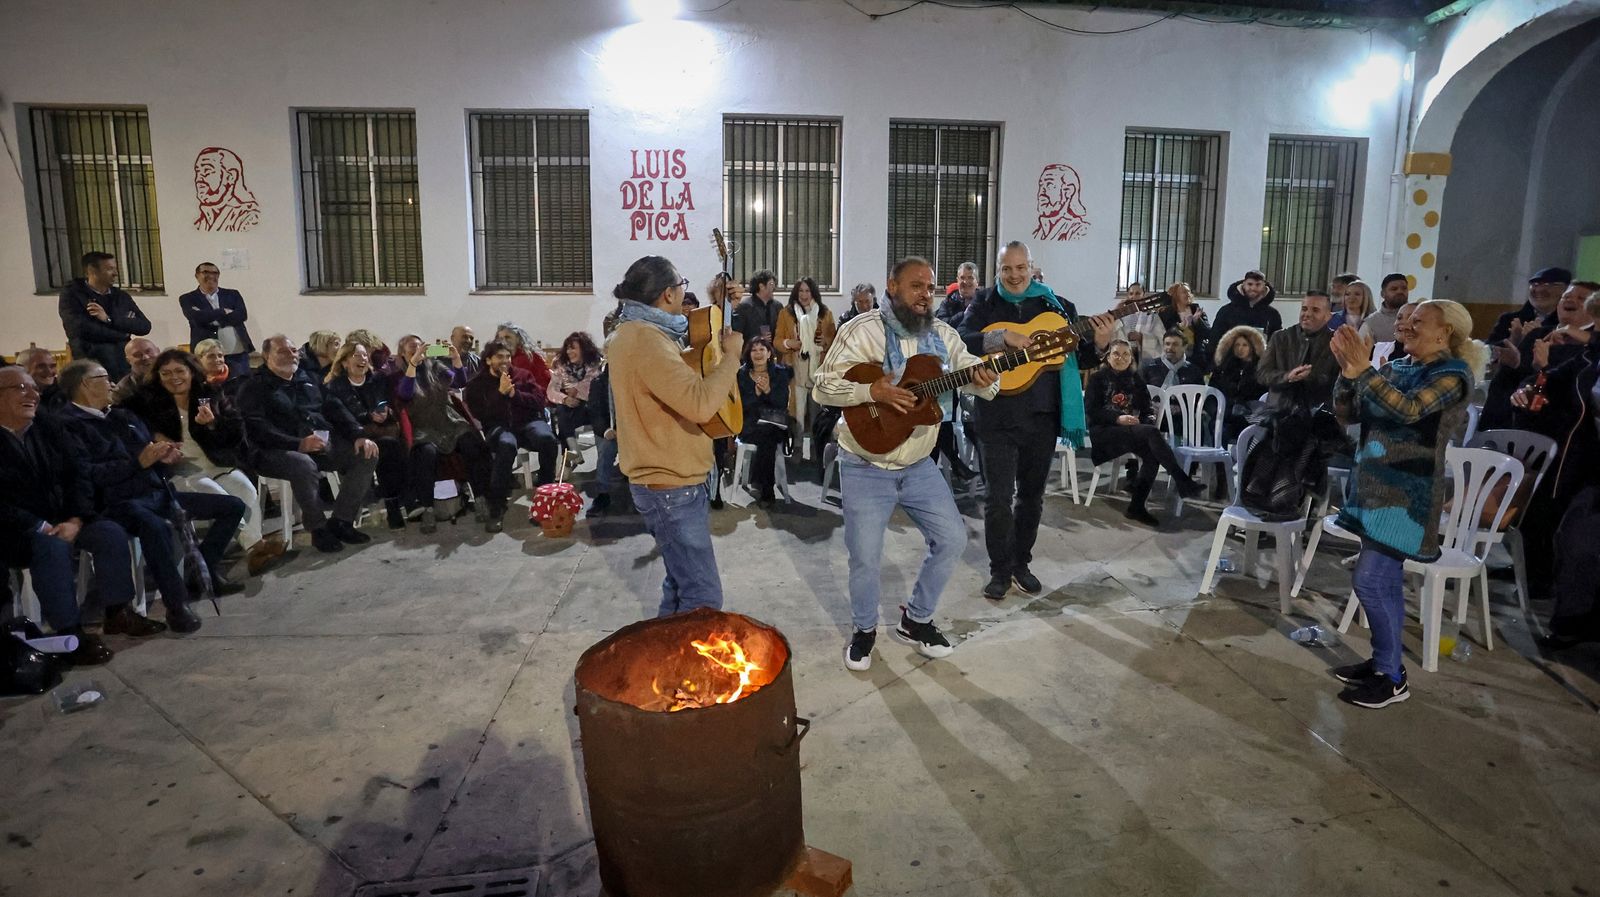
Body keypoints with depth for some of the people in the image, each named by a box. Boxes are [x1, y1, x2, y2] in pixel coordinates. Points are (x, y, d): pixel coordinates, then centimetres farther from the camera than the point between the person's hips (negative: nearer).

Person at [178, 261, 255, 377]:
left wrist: (211, 318, -8)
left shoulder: (232, 294, 14)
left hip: (238, 354, 2)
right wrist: (224, 311, -4)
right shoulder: (187, 299, 7)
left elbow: (242, 315, -3)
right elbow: (198, 318, -11)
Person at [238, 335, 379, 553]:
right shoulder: (254, 388, 4)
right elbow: (258, 429, -12)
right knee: (304, 465, -38)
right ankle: (319, 529, -19)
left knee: (367, 454, -14)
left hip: (324, 443, 6)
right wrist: (298, 444, -27)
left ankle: (341, 522, -9)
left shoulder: (308, 380, 22)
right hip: (277, 452, -6)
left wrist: (358, 436, -4)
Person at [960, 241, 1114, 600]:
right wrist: (1003, 337, -26)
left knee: (1032, 494, 13)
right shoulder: (985, 305, 1)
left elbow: (1080, 359, 9)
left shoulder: (1057, 306, 6)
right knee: (999, 496, -1)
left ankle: (1021, 563, 29)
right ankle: (1000, 571, 13)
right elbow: (961, 342, -15)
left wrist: (1099, 344, -11)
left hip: (1043, 416, 3)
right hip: (997, 417, -3)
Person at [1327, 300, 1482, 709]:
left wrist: (1364, 369, -29)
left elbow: (1409, 409, -28)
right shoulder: (1397, 367, 9)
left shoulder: (1453, 373, -10)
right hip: (1375, 485, 7)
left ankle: (1392, 677, 2)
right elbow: (1347, 414, 5)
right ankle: (1384, 662, 25)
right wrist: (1348, 371, -10)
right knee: (1387, 579, 14)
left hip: (1407, 493, -7)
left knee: (1369, 580, -10)